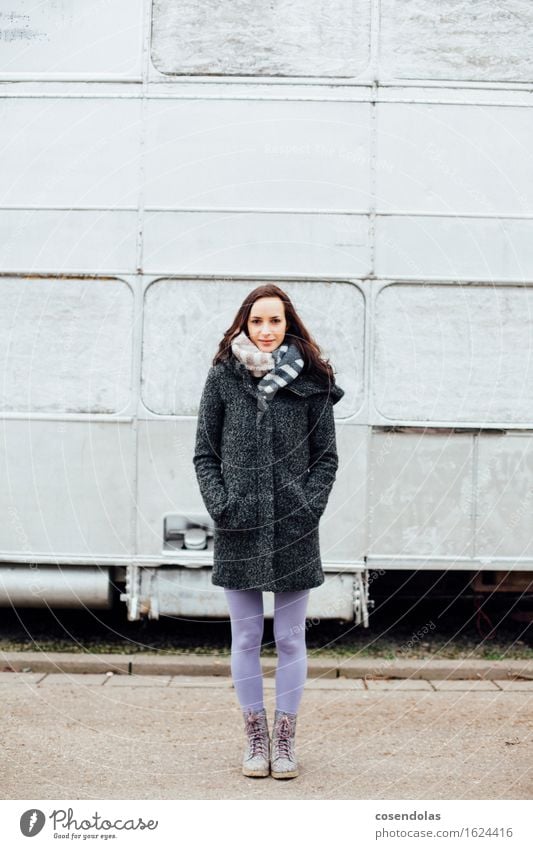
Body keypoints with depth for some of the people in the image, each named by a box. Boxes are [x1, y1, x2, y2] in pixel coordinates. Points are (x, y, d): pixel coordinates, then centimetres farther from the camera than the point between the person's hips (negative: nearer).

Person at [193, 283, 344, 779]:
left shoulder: (311, 381, 2)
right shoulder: (223, 377, 3)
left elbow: (326, 457, 5)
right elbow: (204, 454, 6)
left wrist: (310, 506, -7)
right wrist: (220, 505, -6)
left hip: (293, 530, 0)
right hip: (238, 530, 1)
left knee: (290, 639, 6)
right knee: (246, 638, 7)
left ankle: (285, 738, 17)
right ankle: (255, 737, 18)